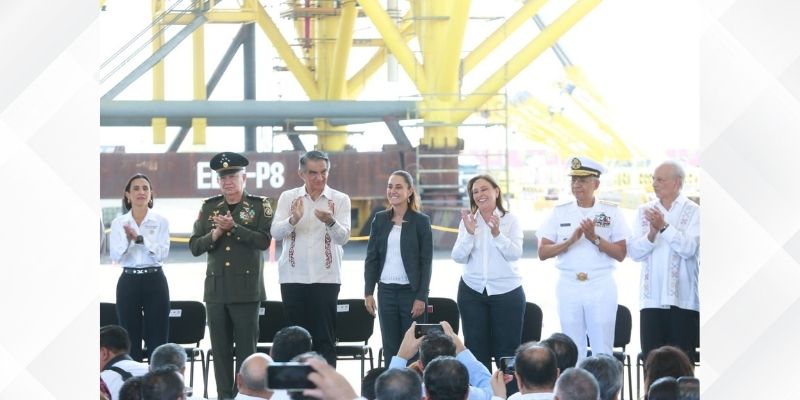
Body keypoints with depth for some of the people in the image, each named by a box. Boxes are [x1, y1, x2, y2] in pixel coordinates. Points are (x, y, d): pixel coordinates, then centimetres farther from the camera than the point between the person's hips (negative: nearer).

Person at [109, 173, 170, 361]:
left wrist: (140, 238, -18)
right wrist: (127, 239, -20)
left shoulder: (161, 222, 3)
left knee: (158, 341, -3)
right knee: (130, 341, 2)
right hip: (128, 282, 1)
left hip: (155, 281, -1)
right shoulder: (118, 223, 6)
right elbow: (115, 256, -3)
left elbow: (163, 253, -8)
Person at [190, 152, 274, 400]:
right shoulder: (209, 207, 11)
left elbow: (264, 240, -11)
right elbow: (194, 247, 7)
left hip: (246, 290, -3)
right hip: (216, 289, 3)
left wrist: (234, 227, -18)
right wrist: (215, 234, -11)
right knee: (220, 349, 4)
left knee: (246, 348, -2)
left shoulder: (259, 205, 2)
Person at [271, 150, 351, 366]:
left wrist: (330, 222, -30)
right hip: (293, 277, 1)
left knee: (325, 339, -3)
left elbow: (343, 237, -8)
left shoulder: (340, 200, 3)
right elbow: (276, 232, -5)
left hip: (326, 277, -1)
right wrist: (293, 220, -26)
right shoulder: (288, 198, 6)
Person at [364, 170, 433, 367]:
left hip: (411, 290, -3)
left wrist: (421, 297, -10)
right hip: (386, 290, 3)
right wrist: (368, 292, 1)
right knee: (390, 349, 4)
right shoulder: (380, 220, 8)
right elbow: (371, 258, 9)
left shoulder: (421, 221, -1)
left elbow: (426, 261, -4)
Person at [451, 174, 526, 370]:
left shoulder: (510, 220, 0)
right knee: (476, 350, 4)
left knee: (507, 350, -1)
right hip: (472, 290, 2)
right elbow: (458, 257, -2)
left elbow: (515, 254, -12)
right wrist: (469, 233, -18)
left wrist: (497, 234, -27)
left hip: (507, 291, -2)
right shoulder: (467, 220, 5)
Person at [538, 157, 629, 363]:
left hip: (601, 286, -2)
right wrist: (571, 240, -12)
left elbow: (621, 254, -2)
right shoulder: (560, 212, 7)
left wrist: (595, 238, -15)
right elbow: (542, 252, 2)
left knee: (602, 349, -2)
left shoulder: (610, 212, 3)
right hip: (569, 286, 2)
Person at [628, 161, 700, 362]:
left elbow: (689, 248, -12)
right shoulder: (645, 211, 12)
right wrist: (651, 234, -14)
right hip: (652, 298, 3)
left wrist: (664, 227, -21)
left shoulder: (693, 211, 1)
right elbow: (634, 252, 3)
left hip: (683, 299, -3)